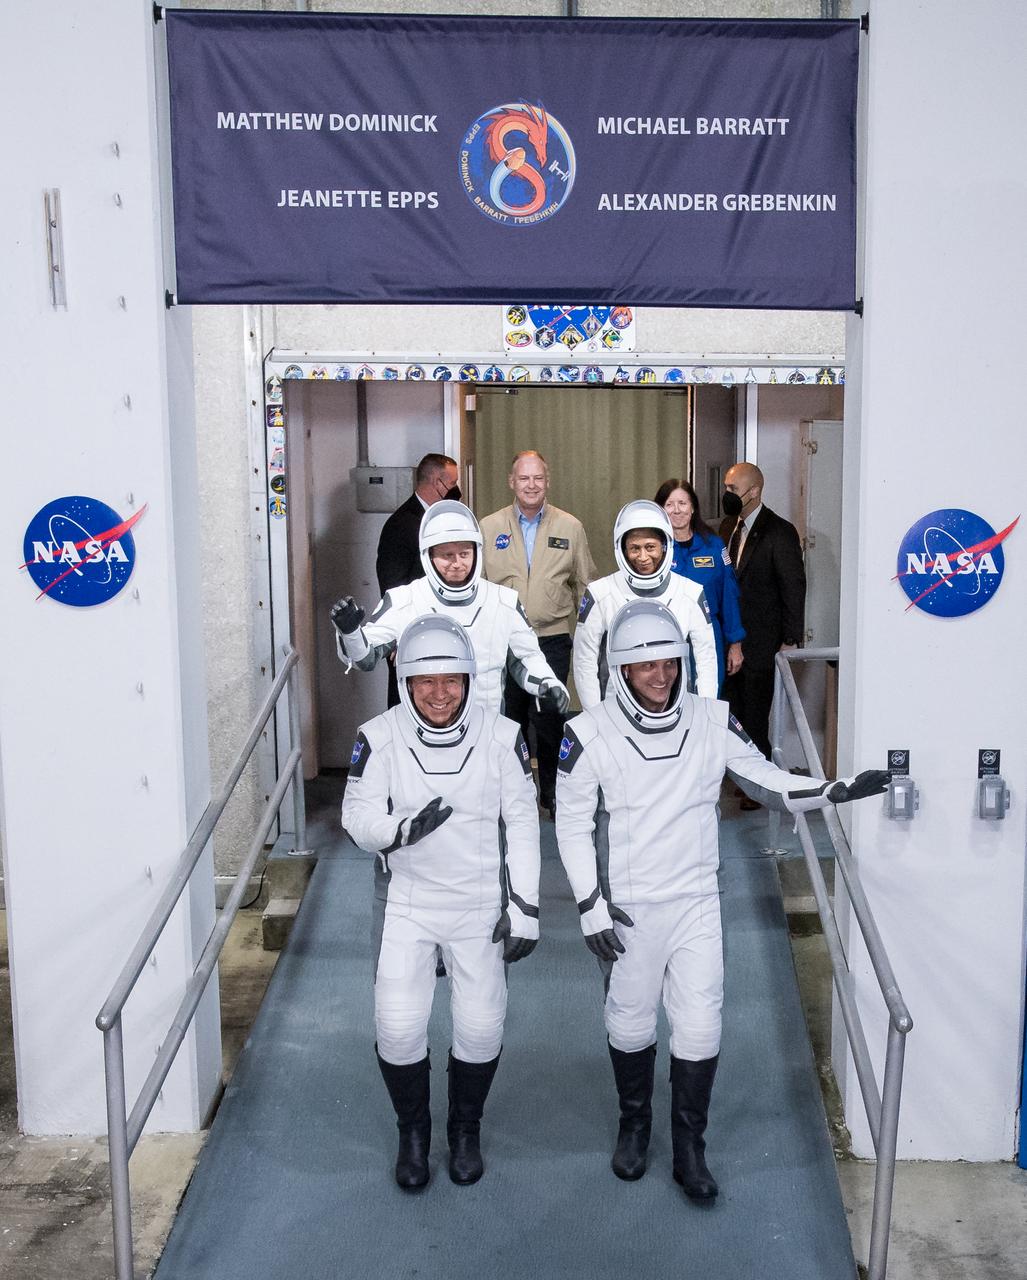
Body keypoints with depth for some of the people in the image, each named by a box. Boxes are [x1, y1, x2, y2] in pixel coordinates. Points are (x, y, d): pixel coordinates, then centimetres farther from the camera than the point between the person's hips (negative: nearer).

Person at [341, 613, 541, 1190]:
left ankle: (466, 1130, 32)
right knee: (398, 1026, -2)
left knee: (481, 1027, 4)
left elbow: (522, 823, -4)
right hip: (406, 902, 0)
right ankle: (413, 1132, 26)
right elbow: (358, 818, -8)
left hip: (481, 904, 0)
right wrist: (404, 828, -30)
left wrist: (524, 906, -5)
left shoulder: (502, 737, -10)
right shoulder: (380, 738, -11)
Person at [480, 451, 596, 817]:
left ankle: (551, 790, 18)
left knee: (548, 718, 0)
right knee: (509, 718, 10)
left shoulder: (570, 527, 3)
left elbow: (585, 585, 9)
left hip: (553, 640, -1)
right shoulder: (488, 527, 3)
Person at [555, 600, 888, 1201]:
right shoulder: (590, 735, -12)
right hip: (628, 906, -1)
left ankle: (690, 1147, 22)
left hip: (696, 900, 1)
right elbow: (573, 823, -4)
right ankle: (635, 1124, 39)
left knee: (700, 1028, 3)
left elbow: (767, 780, 0)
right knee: (631, 1021, 14)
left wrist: (837, 790, -16)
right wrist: (591, 905, -7)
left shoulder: (714, 721, -6)